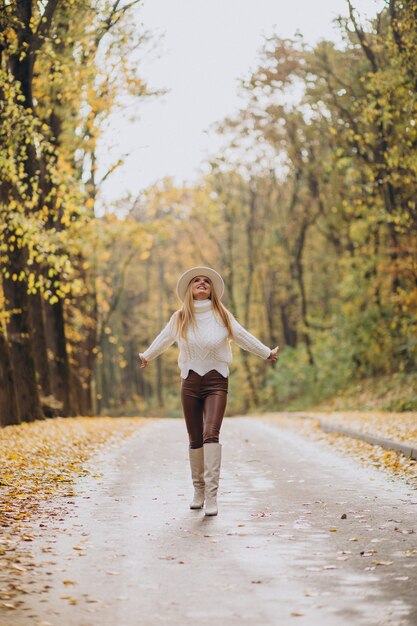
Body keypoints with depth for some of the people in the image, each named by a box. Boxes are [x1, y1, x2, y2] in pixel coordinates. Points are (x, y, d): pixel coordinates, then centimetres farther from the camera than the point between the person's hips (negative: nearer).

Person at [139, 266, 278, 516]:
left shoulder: (222, 315, 3)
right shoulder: (179, 318, 7)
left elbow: (243, 336, 17)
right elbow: (163, 340, 25)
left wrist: (267, 353, 26)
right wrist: (146, 356, 41)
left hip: (217, 381, -2)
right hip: (190, 382, 2)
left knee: (211, 434, -18)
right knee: (195, 439, 6)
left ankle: (211, 496, -23)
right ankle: (199, 491, 20)